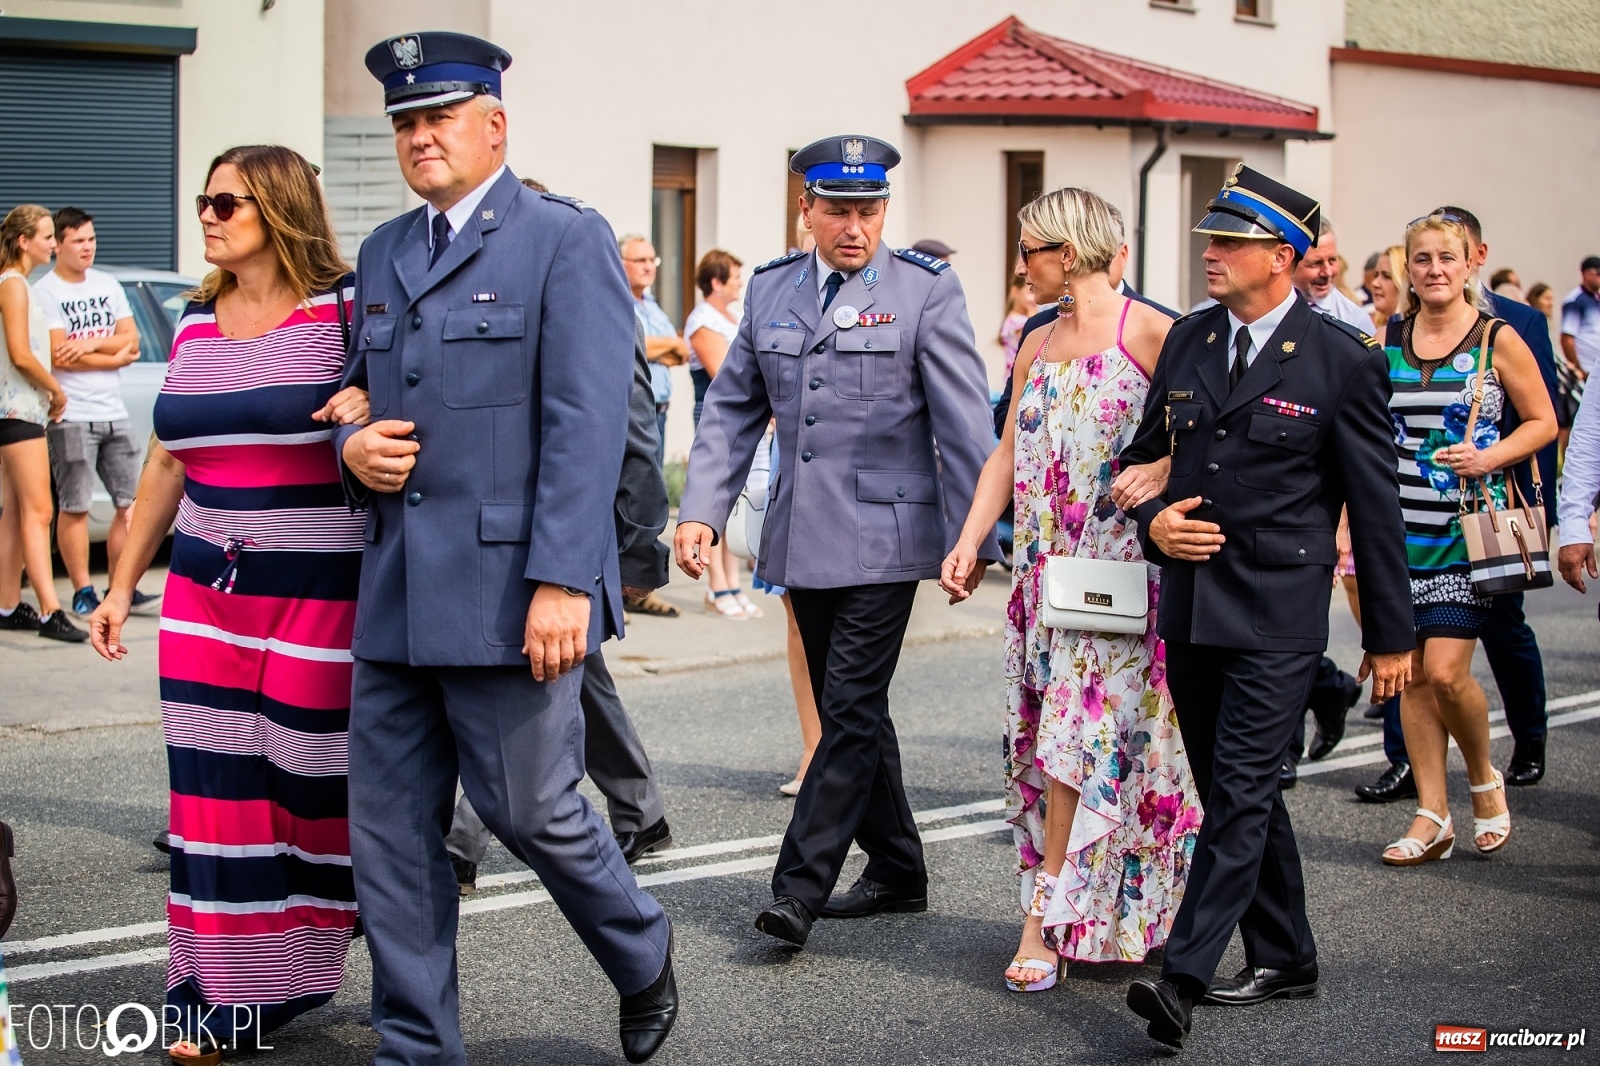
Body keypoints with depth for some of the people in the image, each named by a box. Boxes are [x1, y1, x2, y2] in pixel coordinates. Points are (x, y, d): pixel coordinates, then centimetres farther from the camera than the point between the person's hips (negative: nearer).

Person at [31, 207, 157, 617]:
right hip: (71, 417, -6)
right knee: (75, 507, -1)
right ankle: (82, 592, 5)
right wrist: (115, 356, -5)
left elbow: (131, 341, 7)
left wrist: (94, 343, -11)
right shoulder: (45, 292, -6)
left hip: (114, 414, 6)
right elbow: (60, 354, -14)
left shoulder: (109, 286, 13)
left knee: (132, 504, 4)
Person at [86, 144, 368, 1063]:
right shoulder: (196, 324, 11)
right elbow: (168, 464, 17)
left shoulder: (347, 308, -6)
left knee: (315, 780, 3)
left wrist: (369, 406, -26)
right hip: (207, 591, 5)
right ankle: (234, 989, 8)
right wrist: (124, 585, 17)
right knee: (216, 789, 1)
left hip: (320, 589, -5)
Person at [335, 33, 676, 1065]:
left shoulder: (566, 240, -6)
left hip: (507, 592, -7)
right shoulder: (385, 252, 16)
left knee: (531, 807, 2)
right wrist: (353, 445, 1)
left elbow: (588, 424, -14)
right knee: (391, 829, 7)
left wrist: (563, 581, -21)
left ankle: (644, 961, 29)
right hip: (396, 593, 7)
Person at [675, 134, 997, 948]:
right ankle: (897, 872, 26)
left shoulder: (927, 292, -5)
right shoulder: (770, 291, 9)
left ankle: (798, 890, -6)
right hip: (802, 541, 6)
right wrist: (701, 512, 2)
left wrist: (971, 539, -9)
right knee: (849, 712, 13)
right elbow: (731, 411, 12)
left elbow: (965, 424, -6)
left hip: (883, 537, -5)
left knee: (851, 712, -8)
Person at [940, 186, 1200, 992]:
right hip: (1044, 570, 7)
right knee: (1048, 737, 7)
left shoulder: (1148, 333, -7)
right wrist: (969, 541, 2)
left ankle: (1047, 921, -7)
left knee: (1081, 733, -11)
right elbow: (1008, 454, 12)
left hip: (1119, 570, -7)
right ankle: (1083, 910, 19)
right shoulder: (1036, 348, 15)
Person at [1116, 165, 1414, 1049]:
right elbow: (1142, 453, 19)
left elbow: (1375, 505, -4)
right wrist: (1153, 521, -3)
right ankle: (1284, 958, 28)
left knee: (1240, 793, -11)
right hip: (1189, 605, 6)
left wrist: (1390, 634, -2)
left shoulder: (1342, 360, -8)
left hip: (1277, 617, -6)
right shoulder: (1187, 341, 8)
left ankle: (1184, 978, -14)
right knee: (1235, 793, 14)